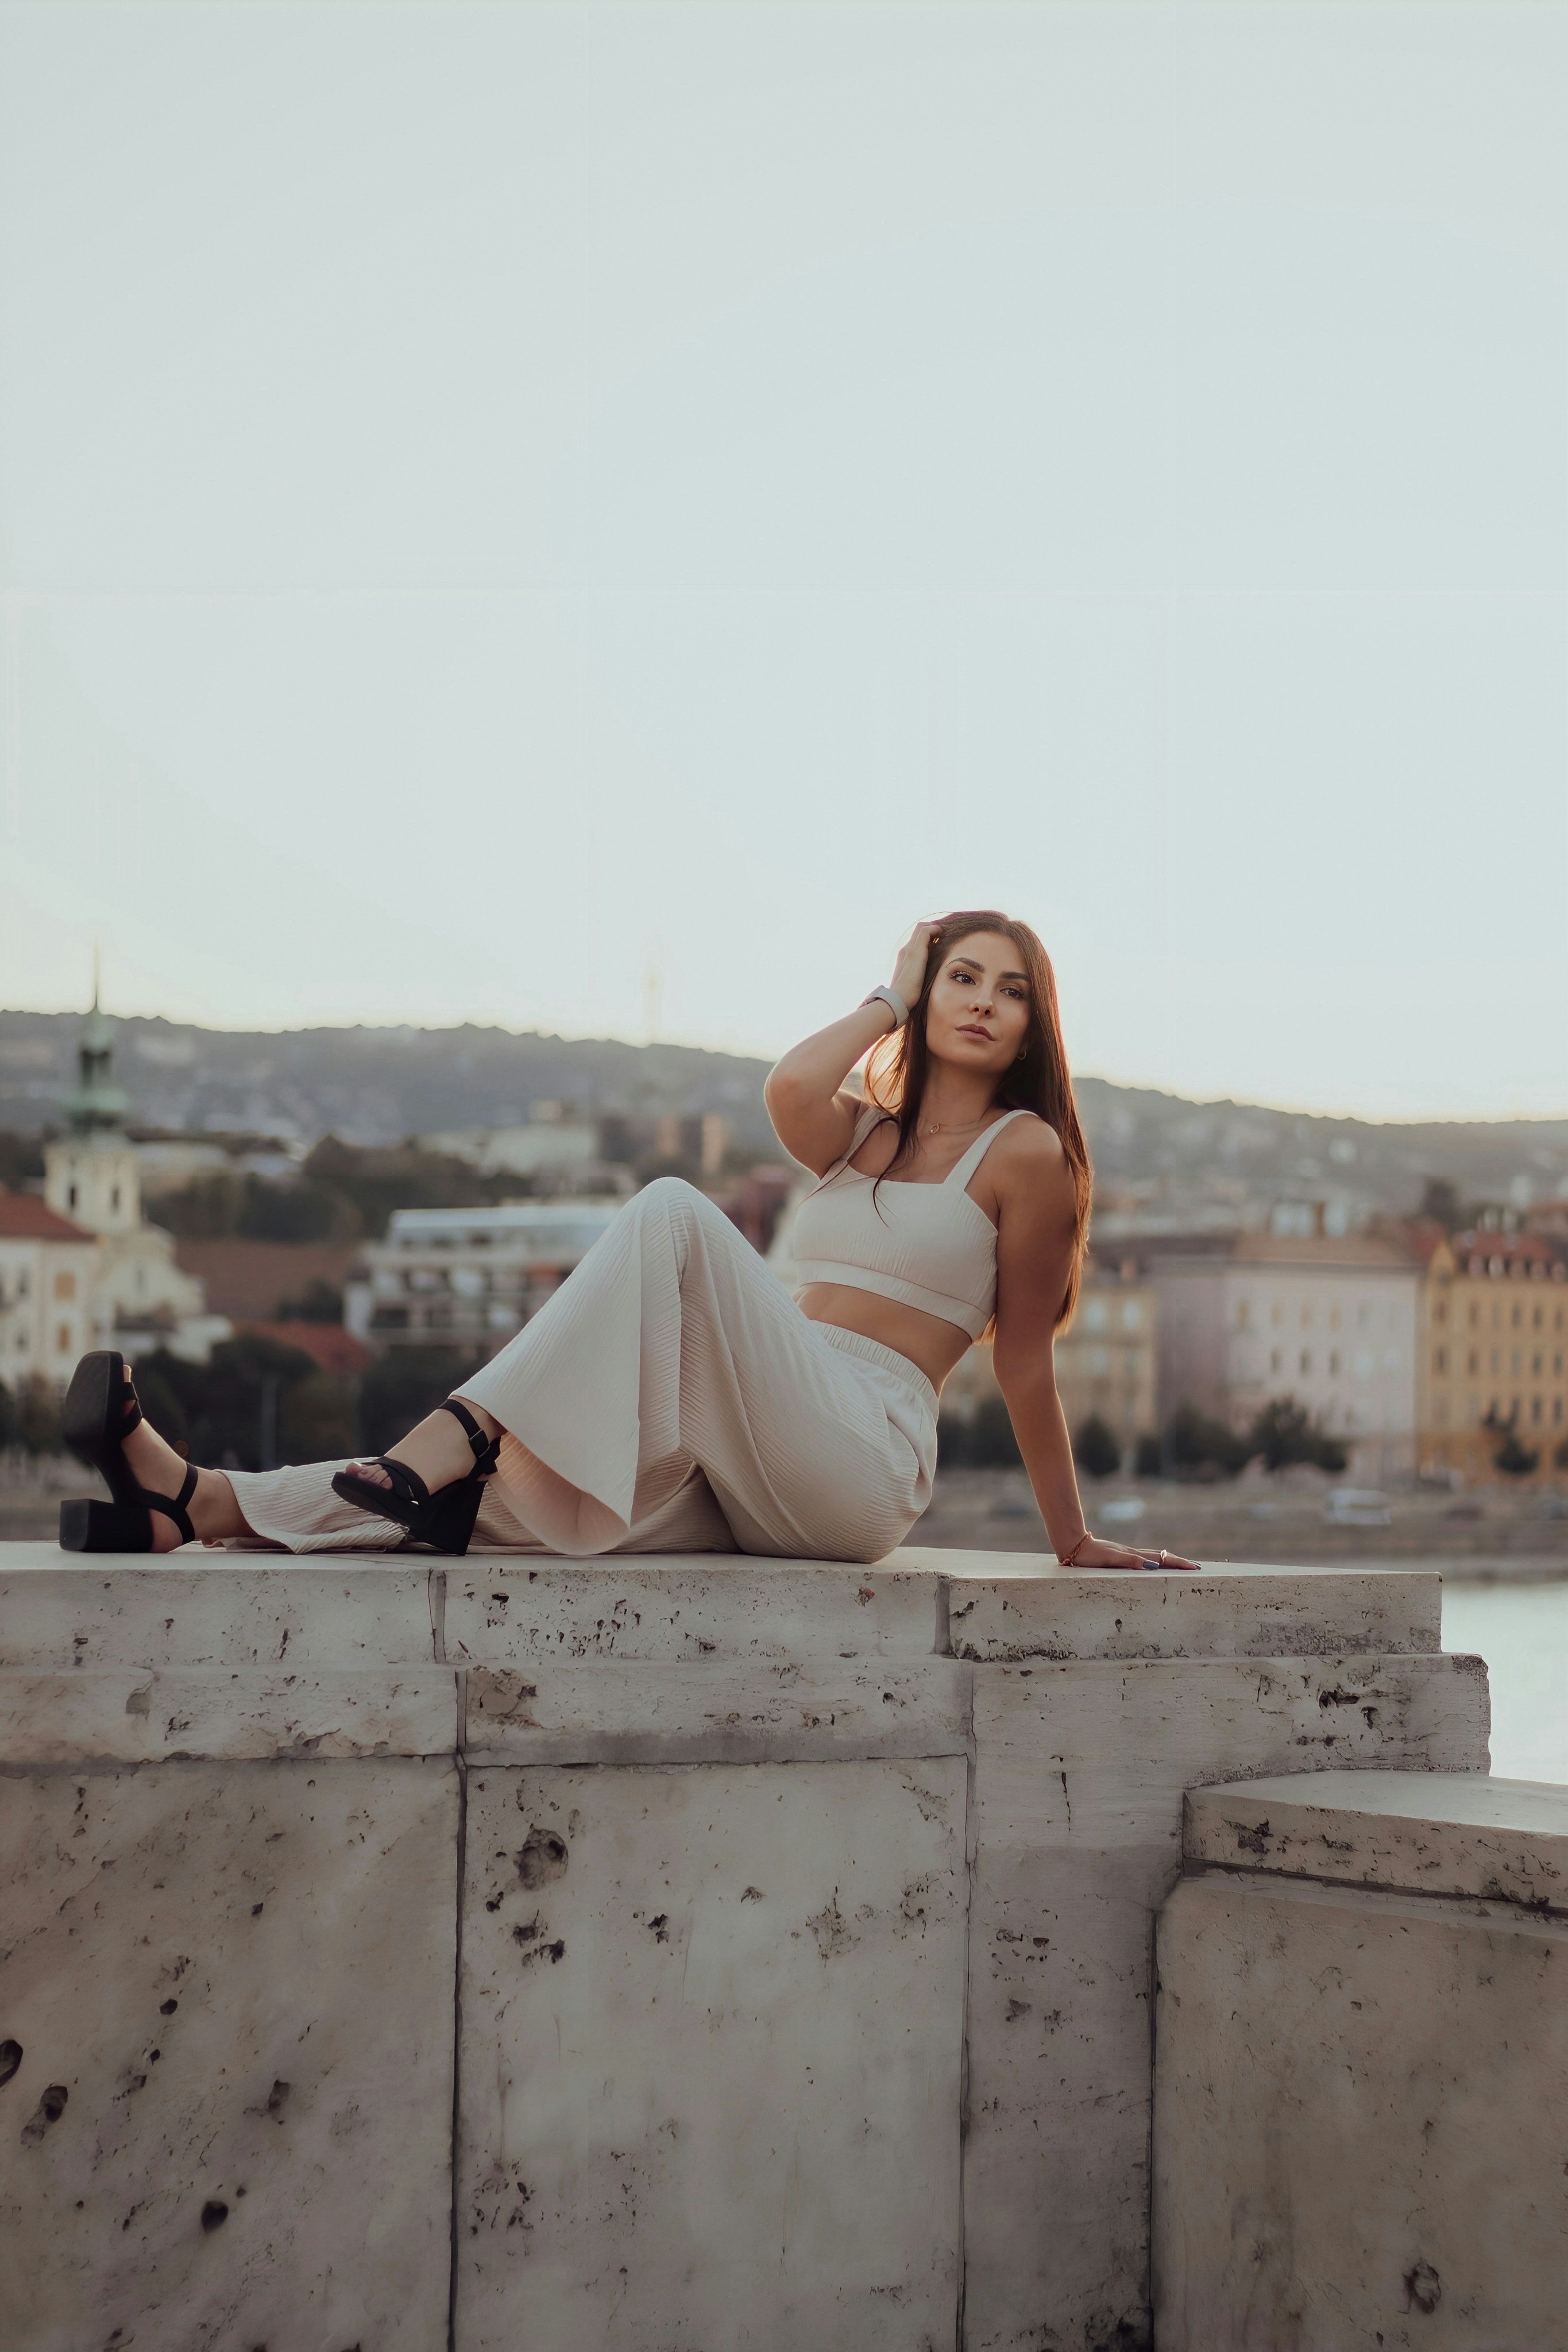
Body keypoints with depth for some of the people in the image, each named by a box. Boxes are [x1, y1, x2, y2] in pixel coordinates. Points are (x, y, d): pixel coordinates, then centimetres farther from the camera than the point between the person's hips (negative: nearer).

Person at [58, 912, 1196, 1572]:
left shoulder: (1025, 1151, 7)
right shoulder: (868, 1135, 24)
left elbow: (1026, 1359, 8)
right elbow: (790, 1093, 0)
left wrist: (1076, 1541, 8)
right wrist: (892, 1000, 13)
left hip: (859, 1466, -6)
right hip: (745, 1483, 6)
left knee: (673, 1215, -27)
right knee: (500, 1474, -18)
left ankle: (440, 1454, -35)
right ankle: (197, 1505, -33)